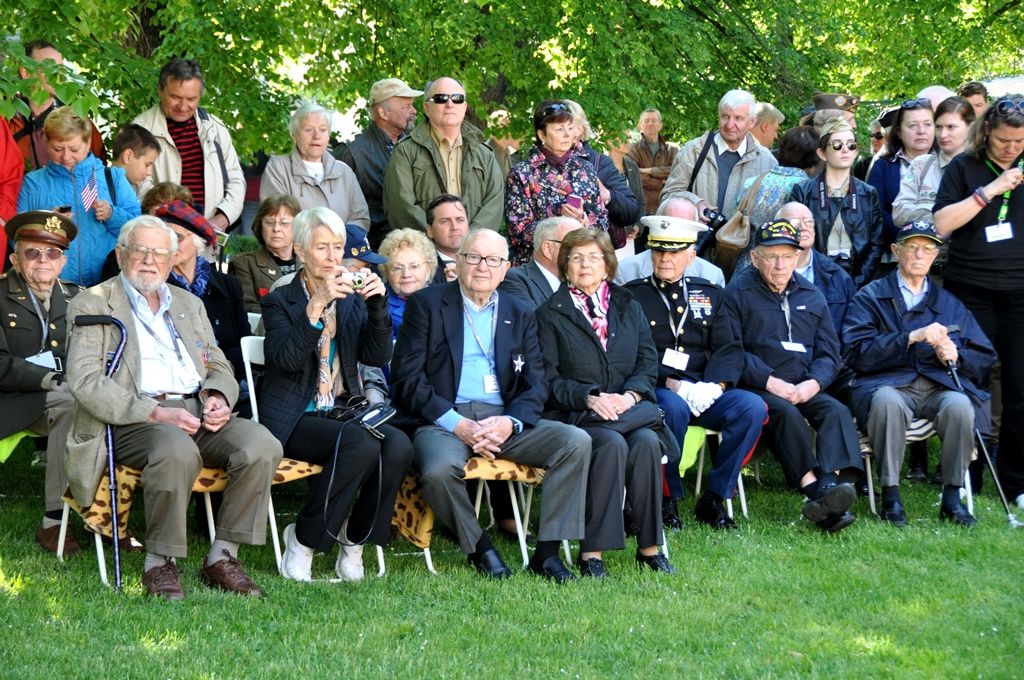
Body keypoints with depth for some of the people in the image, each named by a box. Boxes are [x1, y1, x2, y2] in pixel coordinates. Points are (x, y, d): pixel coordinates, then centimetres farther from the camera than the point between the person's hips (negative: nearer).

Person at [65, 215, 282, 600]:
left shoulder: (189, 304, 26)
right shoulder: (92, 304, 6)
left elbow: (219, 367, 24)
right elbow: (85, 381, -7)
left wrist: (218, 397, -2)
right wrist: (155, 412, -17)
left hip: (198, 411, 6)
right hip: (133, 419, -5)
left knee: (262, 447, -22)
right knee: (178, 451, -38)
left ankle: (221, 557, -12)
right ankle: (159, 564, -19)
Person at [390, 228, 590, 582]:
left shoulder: (519, 315, 17)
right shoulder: (426, 304, 6)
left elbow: (535, 384, 11)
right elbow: (407, 378, -3)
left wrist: (510, 422, -12)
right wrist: (457, 424, -15)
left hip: (503, 420, 4)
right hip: (443, 419, -3)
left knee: (577, 442, -19)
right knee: (439, 470, -36)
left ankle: (546, 552, -14)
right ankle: (478, 548, -8)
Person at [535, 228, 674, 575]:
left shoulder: (629, 308, 20)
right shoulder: (550, 313, 9)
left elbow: (648, 363, 11)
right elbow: (548, 378, 0)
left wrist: (631, 395, -10)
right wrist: (590, 398, -17)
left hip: (630, 409, 3)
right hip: (575, 415, -3)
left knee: (647, 441, -30)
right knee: (612, 443, -33)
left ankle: (649, 546, -21)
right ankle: (591, 551, -30)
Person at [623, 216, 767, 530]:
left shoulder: (709, 294, 18)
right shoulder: (632, 295, 6)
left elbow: (729, 349, 9)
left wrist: (714, 385, -12)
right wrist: (674, 385, -18)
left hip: (704, 393, 4)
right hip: (658, 392, -4)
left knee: (753, 407, -23)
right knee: (674, 408, -37)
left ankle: (714, 498, -14)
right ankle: (667, 500, -18)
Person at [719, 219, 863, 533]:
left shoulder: (812, 296, 20)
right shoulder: (737, 292, 6)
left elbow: (829, 352, 15)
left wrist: (813, 383, -7)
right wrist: (770, 382, -15)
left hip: (804, 388, 4)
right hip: (756, 389, -4)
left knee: (837, 412, -25)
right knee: (786, 413, -34)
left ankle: (834, 482, -45)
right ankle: (814, 487, -43)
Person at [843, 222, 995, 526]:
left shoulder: (950, 304, 24)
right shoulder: (871, 297, 12)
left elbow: (984, 358, 18)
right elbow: (855, 352, -4)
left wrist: (955, 355, -5)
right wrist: (913, 337, -13)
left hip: (940, 385, 3)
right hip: (888, 384, -2)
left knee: (959, 405, -32)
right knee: (888, 401, -38)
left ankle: (952, 496, -19)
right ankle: (890, 496, -26)